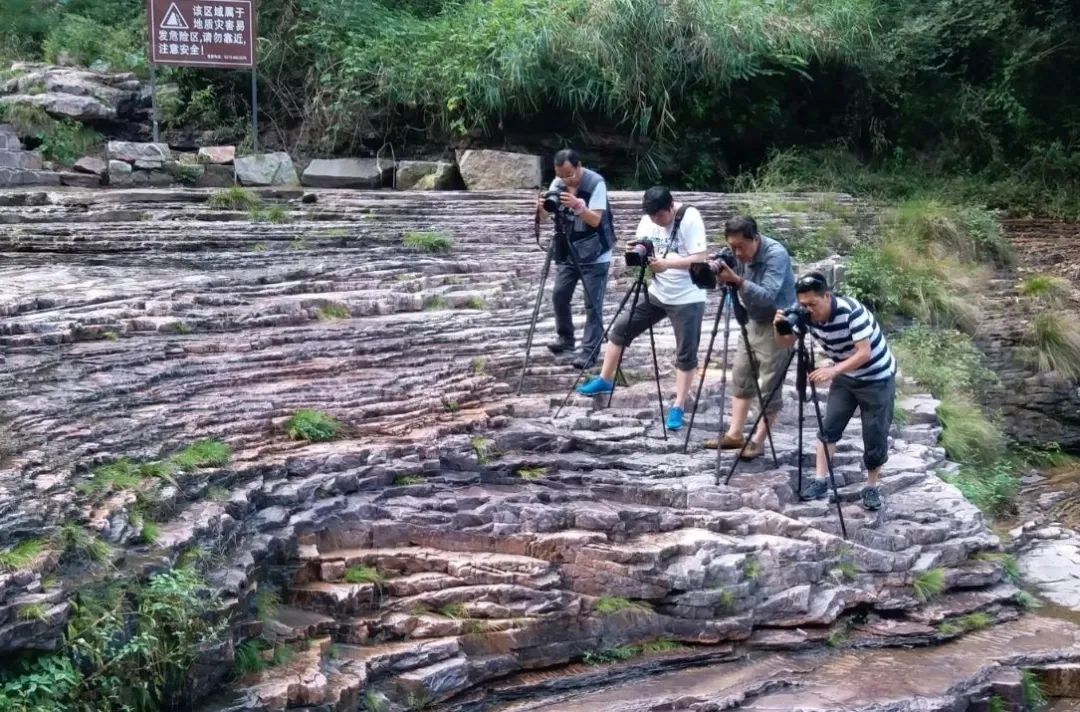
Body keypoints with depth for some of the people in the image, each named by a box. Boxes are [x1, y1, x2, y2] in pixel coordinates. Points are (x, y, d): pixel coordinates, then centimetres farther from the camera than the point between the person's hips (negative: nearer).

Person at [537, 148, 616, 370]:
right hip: (567, 253, 6)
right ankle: (565, 338, 26)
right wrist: (542, 207, -28)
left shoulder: (596, 183, -18)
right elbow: (546, 215, -5)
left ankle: (589, 351, -2)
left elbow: (595, 220, -23)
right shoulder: (558, 183, -2)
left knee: (592, 304, -5)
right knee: (559, 295, 7)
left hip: (594, 255, -6)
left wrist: (578, 206, -39)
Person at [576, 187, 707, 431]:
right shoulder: (649, 219, -1)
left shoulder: (690, 219, -19)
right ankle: (605, 380, 24)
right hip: (657, 292, 6)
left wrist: (668, 263, -33)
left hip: (687, 299, -6)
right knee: (620, 329, 8)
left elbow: (700, 259, -23)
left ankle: (678, 408, 6)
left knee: (686, 354, -2)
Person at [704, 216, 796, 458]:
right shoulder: (740, 254, -2)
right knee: (740, 377, 9)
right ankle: (734, 433, 15)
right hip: (752, 321, 8)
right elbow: (735, 286, 0)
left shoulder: (776, 254, -25)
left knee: (769, 385, -4)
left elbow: (767, 296, -33)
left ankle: (758, 441, 2)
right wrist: (722, 276, -21)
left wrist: (737, 281, -44)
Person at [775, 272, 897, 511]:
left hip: (877, 378, -5)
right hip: (844, 376, 6)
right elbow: (787, 342, -5)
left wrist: (833, 371, -46)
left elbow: (864, 353, -35)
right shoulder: (807, 315, -14)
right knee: (829, 426, -3)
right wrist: (780, 327, -28)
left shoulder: (852, 311, -32)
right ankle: (820, 480, 4)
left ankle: (872, 487, 15)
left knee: (875, 435, -2)